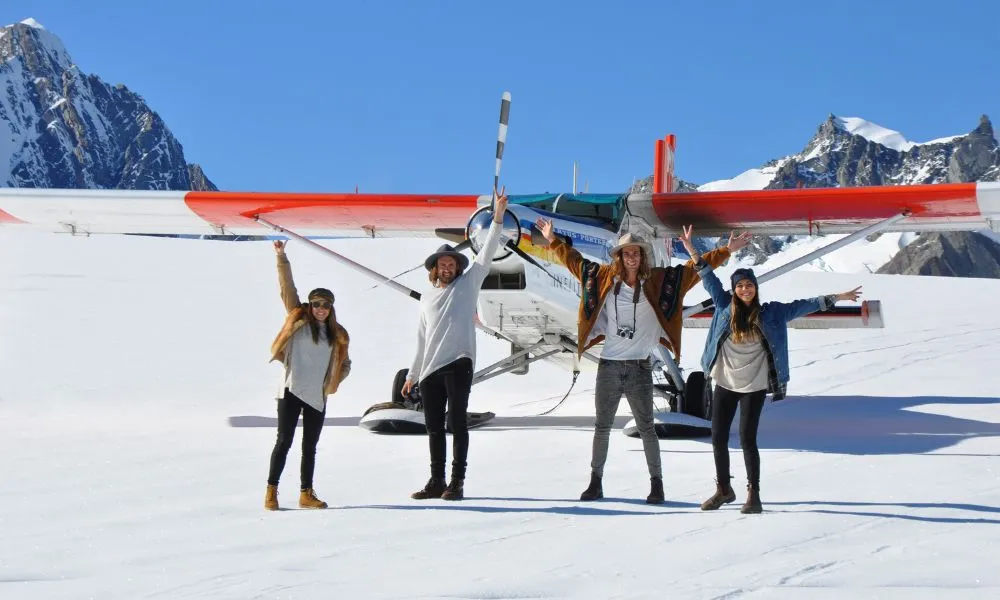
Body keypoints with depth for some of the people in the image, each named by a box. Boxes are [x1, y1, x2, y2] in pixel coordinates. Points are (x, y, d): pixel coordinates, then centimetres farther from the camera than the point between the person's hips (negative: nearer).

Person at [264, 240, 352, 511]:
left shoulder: (337, 334, 12)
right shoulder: (298, 320, 4)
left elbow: (345, 364, 23)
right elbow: (287, 288, -3)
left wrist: (333, 383, 8)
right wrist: (282, 258, -9)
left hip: (317, 397, 4)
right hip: (292, 390, -4)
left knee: (310, 447, 9)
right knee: (284, 441, -5)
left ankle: (306, 494, 16)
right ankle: (271, 491, 2)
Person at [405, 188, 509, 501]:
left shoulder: (468, 284, 8)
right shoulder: (427, 298, 19)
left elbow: (486, 254, -3)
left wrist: (498, 217, -13)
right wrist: (412, 373, 20)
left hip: (458, 363, -5)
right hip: (430, 369, 5)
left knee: (457, 423, -5)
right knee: (434, 427, 8)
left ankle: (457, 481, -3)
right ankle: (436, 481, 16)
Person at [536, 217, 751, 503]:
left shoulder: (656, 281, -1)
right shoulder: (605, 277, 3)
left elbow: (693, 268, 0)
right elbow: (575, 261, 17)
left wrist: (726, 251, -3)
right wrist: (552, 240, 23)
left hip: (639, 367, -2)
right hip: (609, 365, 2)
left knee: (646, 427, 3)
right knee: (602, 426, 9)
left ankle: (657, 483, 11)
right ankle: (596, 482, 18)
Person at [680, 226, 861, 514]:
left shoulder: (770, 313, -1)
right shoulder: (725, 307, 3)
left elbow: (801, 306, 1)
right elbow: (710, 281, 7)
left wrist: (834, 298, -2)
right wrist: (693, 252, 4)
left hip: (754, 387, -3)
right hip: (725, 383, 3)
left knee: (747, 438, -9)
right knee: (718, 438, 6)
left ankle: (753, 494, 1)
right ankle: (723, 489, 22)